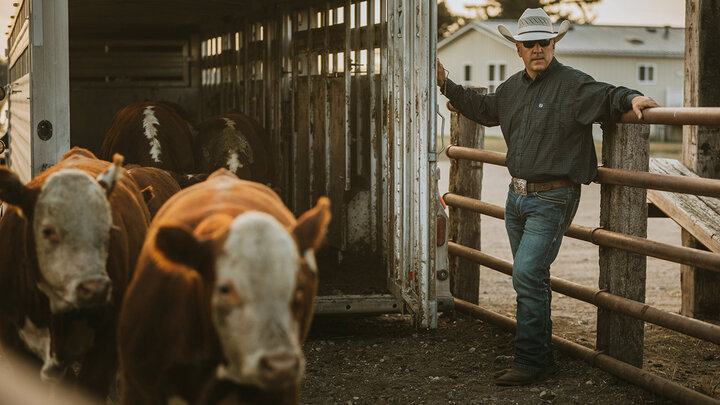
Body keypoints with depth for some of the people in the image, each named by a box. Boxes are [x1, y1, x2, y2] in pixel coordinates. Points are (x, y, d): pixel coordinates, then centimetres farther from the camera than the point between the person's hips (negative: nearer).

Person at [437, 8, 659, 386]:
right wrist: (447, 85, 32)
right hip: (517, 195, 8)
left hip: (551, 198, -8)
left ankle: (530, 359, -6)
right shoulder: (512, 88, 13)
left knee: (528, 274, -15)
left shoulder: (572, 84, -10)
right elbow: (483, 108, 31)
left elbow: (605, 97, -21)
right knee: (529, 277, 13)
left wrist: (631, 98, -42)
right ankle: (541, 354, 24)